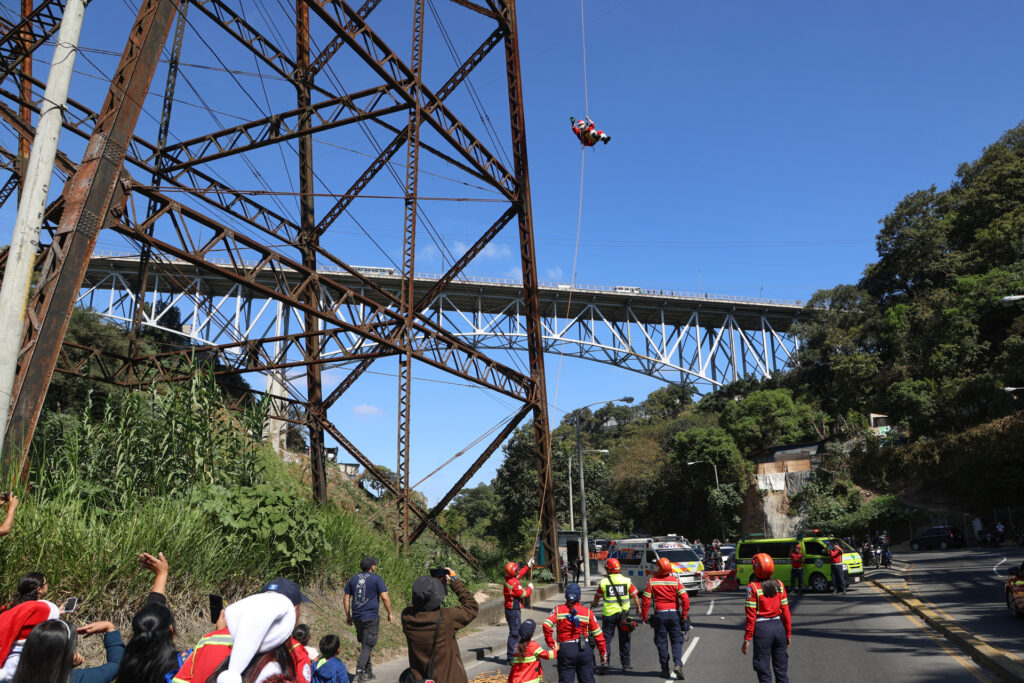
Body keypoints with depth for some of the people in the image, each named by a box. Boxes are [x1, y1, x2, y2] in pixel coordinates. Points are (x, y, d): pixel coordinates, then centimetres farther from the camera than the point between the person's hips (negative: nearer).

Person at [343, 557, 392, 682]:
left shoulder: (353, 579, 10)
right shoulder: (376, 579, -6)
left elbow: (346, 598, 11)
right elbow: (385, 598, -9)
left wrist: (348, 615, 17)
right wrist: (390, 613, 1)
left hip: (357, 617, 6)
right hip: (371, 618, -5)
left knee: (365, 644, 17)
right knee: (368, 646, -1)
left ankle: (368, 671, 22)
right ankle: (360, 671, -11)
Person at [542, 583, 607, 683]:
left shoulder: (558, 610, -2)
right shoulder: (587, 612, 0)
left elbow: (546, 625, -17)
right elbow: (598, 634, 3)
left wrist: (551, 644, -8)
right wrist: (603, 653, 12)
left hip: (565, 650, -1)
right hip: (585, 649, 1)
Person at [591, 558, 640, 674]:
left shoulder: (603, 582, -3)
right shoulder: (627, 581, -1)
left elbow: (597, 597, 10)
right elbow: (635, 596, 6)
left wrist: (594, 604, 31)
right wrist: (638, 608, 23)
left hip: (608, 613, -1)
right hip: (623, 613, 1)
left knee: (606, 639, 6)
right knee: (624, 639, 15)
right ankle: (625, 664, 21)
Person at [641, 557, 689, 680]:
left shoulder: (651, 581, -5)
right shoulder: (676, 580, -4)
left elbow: (646, 600, -5)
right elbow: (685, 598, -10)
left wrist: (644, 616, 4)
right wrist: (684, 615, -1)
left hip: (659, 615, 0)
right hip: (674, 614, 0)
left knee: (661, 642, 10)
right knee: (677, 641, 8)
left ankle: (665, 669, 12)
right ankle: (678, 665, -11)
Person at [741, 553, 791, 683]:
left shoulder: (752, 587, -12)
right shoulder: (779, 585, 0)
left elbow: (751, 615, -12)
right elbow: (785, 612, 2)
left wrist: (747, 638, -7)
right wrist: (788, 633, 13)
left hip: (762, 628, -4)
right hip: (779, 625, 4)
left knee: (764, 672, 7)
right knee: (781, 668, 18)